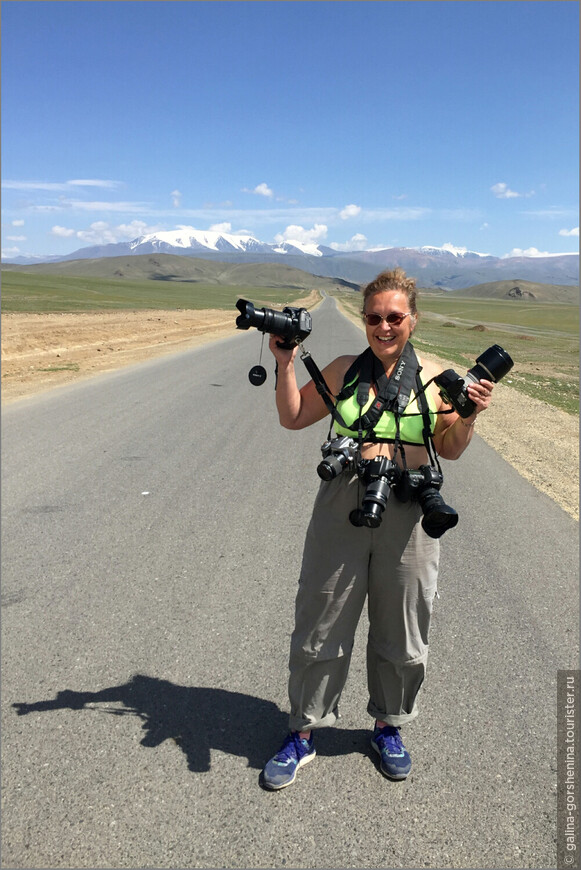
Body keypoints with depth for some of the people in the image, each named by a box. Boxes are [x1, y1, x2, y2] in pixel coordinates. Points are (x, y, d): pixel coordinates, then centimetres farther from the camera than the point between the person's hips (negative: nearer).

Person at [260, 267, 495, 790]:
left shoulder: (434, 378, 3)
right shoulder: (345, 370, 4)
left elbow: (449, 450, 9)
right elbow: (293, 418, 10)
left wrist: (469, 416, -9)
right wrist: (285, 364, -1)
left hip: (408, 516, 0)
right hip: (342, 509, 0)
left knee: (400, 633, 14)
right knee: (321, 626, 8)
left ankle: (389, 727, 39)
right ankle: (303, 735, 28)